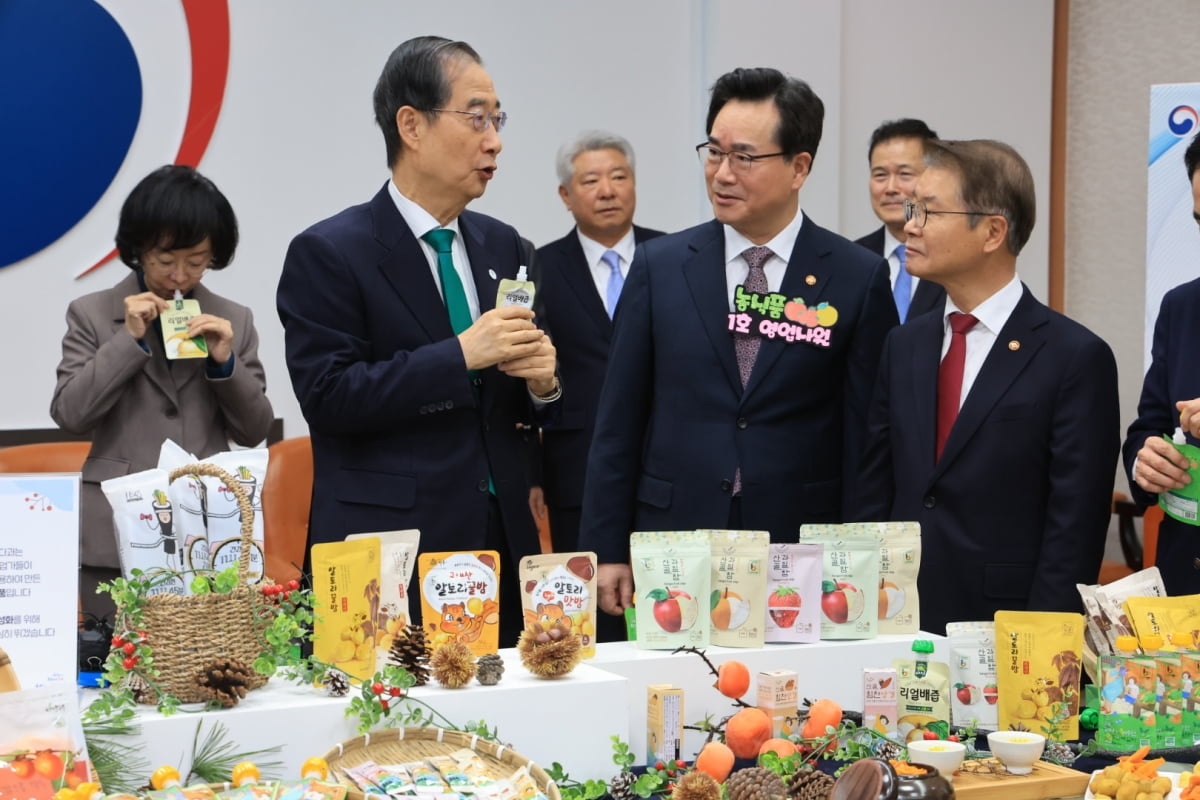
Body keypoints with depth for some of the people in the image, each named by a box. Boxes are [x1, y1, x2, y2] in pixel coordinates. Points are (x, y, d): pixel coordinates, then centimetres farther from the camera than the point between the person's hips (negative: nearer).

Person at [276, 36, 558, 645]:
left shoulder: (500, 245, 13)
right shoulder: (327, 253, -6)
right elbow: (326, 397, -15)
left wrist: (541, 381, -5)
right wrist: (461, 354, -19)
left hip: (502, 543, 6)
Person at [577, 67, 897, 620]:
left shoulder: (859, 279, 1)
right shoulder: (658, 266, 6)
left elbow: (868, 442, 1)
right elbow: (618, 423, 7)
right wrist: (605, 551, 2)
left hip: (804, 555, -1)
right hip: (672, 549, 1)